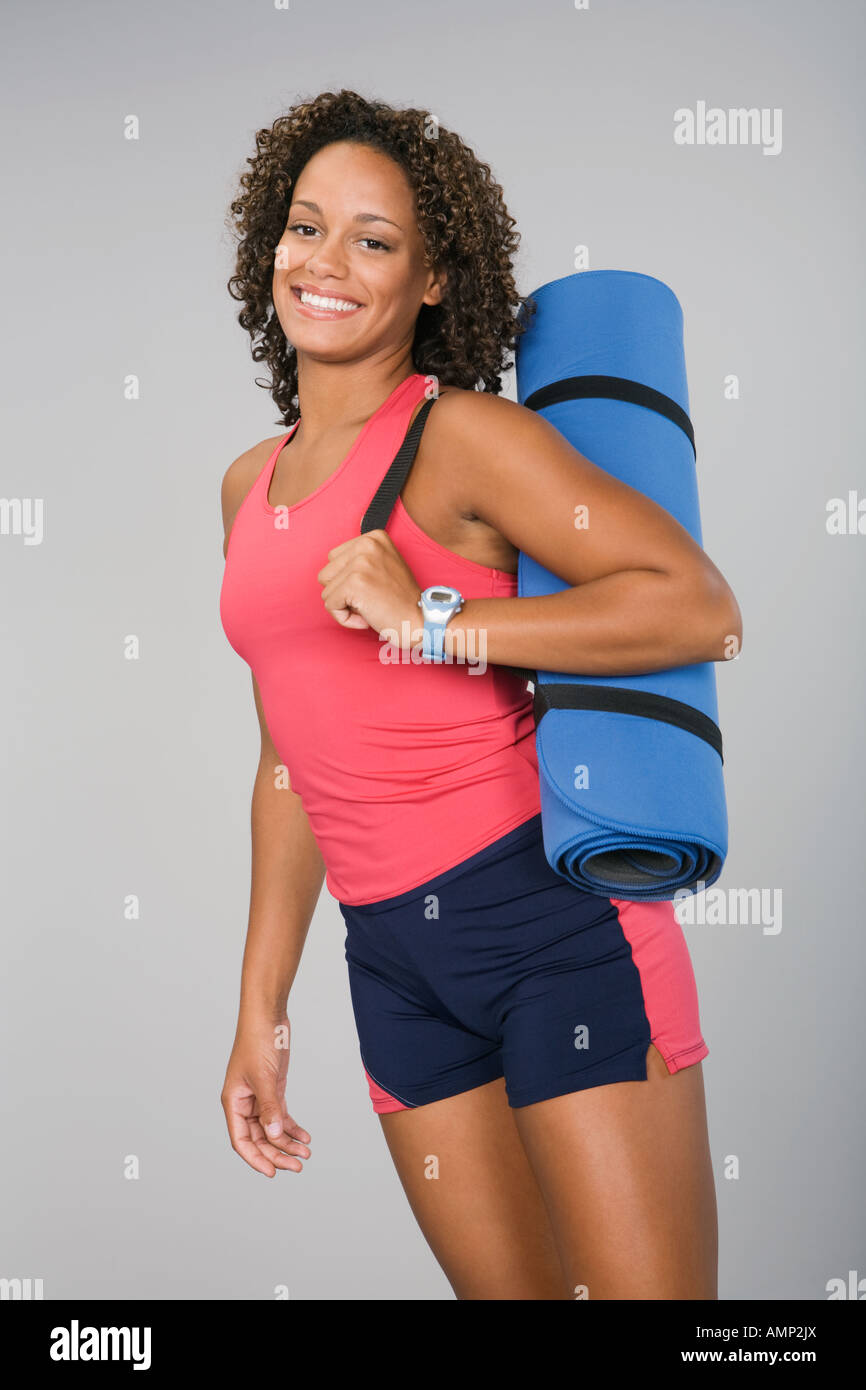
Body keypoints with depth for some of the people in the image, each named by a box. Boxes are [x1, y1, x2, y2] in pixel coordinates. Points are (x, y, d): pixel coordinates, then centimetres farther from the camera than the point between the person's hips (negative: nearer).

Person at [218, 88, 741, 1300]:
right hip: (393, 956, 7)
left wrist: (432, 626, -20)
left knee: (639, 1287, -1)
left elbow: (702, 606, -18)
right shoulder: (251, 487, 13)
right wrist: (261, 1009, 17)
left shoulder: (465, 436, -7)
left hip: (554, 914, -6)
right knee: (511, 1289, 16)